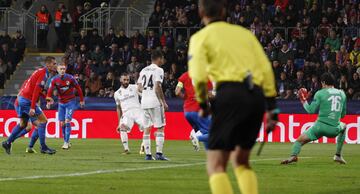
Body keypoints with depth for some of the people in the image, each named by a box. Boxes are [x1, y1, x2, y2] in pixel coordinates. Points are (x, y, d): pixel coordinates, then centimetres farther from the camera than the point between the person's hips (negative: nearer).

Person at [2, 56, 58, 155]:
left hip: (21, 99, 10)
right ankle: (43, 147, -6)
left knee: (22, 124, 19)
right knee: (43, 120, -6)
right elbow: (36, 91, -22)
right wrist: (32, 108, -25)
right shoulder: (43, 73, -14)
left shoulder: (40, 72, 16)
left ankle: (7, 143, 21)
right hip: (27, 101, -10)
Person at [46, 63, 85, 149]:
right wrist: (48, 101, -31)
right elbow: (50, 90, -14)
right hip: (61, 103, 4)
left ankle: (66, 142, -13)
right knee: (62, 123, 3)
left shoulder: (70, 78, -12)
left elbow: (78, 88, -2)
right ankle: (67, 141, 18)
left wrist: (81, 100, 2)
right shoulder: (55, 80, -7)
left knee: (67, 121, -15)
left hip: (70, 102, -4)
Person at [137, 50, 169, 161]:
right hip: (155, 102, -6)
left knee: (147, 129, 7)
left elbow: (139, 88, 12)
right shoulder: (158, 70, -6)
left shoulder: (143, 71, 15)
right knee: (160, 127, -2)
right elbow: (158, 88, -14)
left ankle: (148, 154, 5)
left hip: (144, 102, 6)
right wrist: (164, 102, -9)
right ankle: (159, 153, -8)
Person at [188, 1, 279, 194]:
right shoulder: (244, 33, 22)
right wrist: (271, 107, 14)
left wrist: (202, 104, 10)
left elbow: (198, 77, -6)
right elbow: (266, 69, 13)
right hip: (257, 95, 5)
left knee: (216, 166, -3)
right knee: (241, 161, 21)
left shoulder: (201, 37, 9)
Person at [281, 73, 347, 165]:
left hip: (321, 126, -3)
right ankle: (338, 155, 30)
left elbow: (311, 110, 2)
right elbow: (343, 114, 18)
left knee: (300, 140, 3)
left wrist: (304, 101, 18)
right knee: (343, 127, 37)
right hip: (334, 129, 3)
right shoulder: (342, 94, 12)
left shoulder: (320, 93, 1)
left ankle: (293, 155, -30)